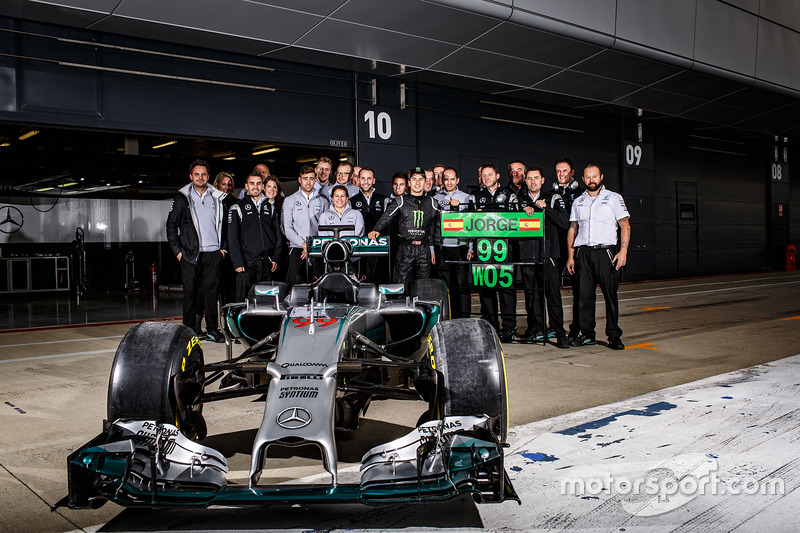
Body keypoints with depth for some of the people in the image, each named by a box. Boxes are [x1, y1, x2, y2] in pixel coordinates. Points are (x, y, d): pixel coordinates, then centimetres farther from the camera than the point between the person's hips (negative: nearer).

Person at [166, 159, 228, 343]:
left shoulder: (218, 198, 11)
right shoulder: (182, 198, 5)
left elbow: (225, 224, 17)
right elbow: (171, 225, 5)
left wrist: (223, 247, 9)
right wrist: (177, 250, -2)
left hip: (213, 253, 1)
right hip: (190, 254, -1)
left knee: (211, 290, 1)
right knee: (190, 292, 2)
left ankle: (213, 328, 8)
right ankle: (189, 328, 11)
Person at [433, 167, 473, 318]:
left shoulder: (466, 198, 8)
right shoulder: (436, 199, 10)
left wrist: (471, 248, -3)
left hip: (461, 246, -1)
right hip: (442, 247, 1)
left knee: (462, 284, -5)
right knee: (447, 284, 2)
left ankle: (464, 320, -1)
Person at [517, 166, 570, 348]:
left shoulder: (553, 198, 6)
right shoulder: (520, 199, 15)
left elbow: (565, 222, -5)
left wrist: (545, 207, -12)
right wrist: (524, 211, -10)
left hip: (548, 253, -3)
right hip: (526, 254, 3)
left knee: (553, 294, -7)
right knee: (531, 293, 7)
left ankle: (559, 331, -2)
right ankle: (536, 328, 17)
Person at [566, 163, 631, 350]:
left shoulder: (614, 198, 6)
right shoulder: (578, 202, 16)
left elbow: (625, 226, 1)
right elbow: (572, 229, 16)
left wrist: (623, 251, -12)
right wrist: (571, 256, 8)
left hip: (605, 251, -3)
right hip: (583, 252, 3)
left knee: (610, 294, -4)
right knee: (584, 295, 1)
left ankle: (614, 336, 4)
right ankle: (587, 334, 10)